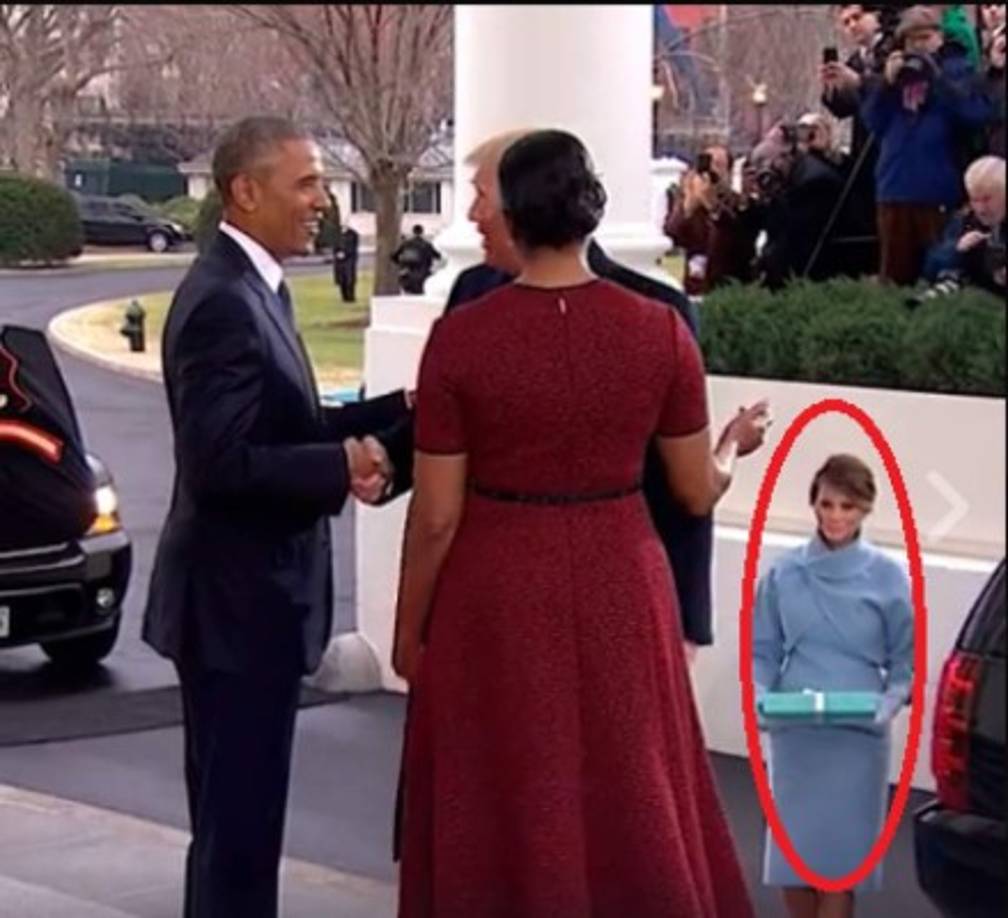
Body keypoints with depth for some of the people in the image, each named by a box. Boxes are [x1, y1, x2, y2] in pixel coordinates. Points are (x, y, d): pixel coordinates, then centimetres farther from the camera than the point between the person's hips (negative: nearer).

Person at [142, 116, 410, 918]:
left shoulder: (254, 287, 11)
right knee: (240, 817, -3)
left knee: (236, 813, 19)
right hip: (238, 600, -10)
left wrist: (396, 410, 5)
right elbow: (220, 463, -26)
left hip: (252, 593, 10)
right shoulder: (223, 303, -20)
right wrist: (341, 466, -21)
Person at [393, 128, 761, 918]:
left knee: (503, 815, 12)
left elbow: (436, 516, -9)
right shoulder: (660, 331, -8)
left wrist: (408, 629, 5)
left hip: (497, 595, -2)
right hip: (619, 587, 2)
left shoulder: (460, 337, -13)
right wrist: (732, 448, 23)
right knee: (632, 801, 17)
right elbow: (699, 492, 1)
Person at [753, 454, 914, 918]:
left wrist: (886, 707, -16)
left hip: (857, 736, -2)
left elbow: (905, 662, 1)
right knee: (792, 846, 7)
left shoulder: (888, 576, -2)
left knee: (840, 852, 0)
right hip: (792, 733, 2)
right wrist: (761, 699, -12)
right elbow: (762, 651, 6)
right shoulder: (784, 572, 1)